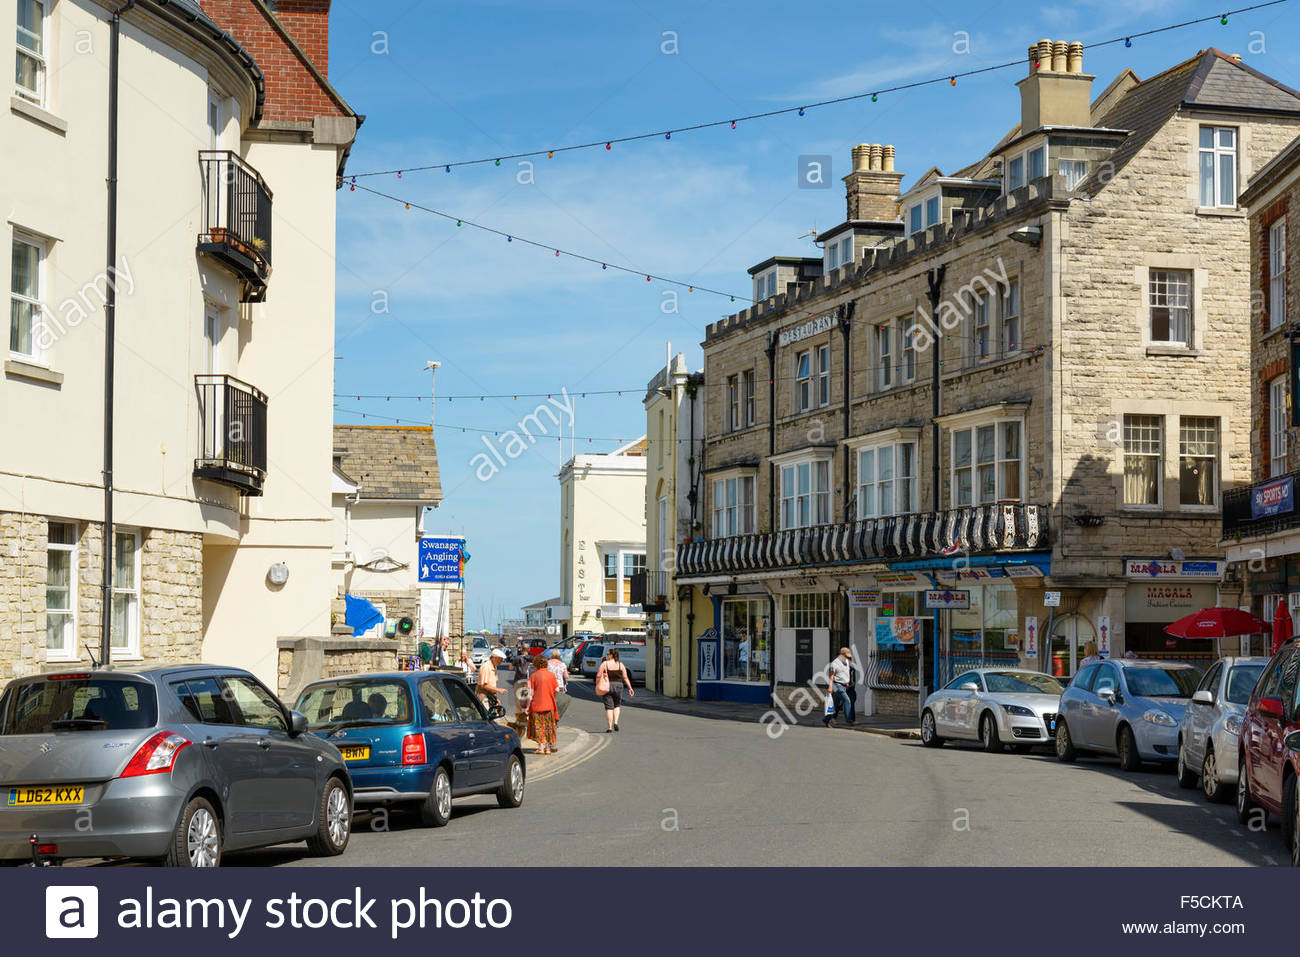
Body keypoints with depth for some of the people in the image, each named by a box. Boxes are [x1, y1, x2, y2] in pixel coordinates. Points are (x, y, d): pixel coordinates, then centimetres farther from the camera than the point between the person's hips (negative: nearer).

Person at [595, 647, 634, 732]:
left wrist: (597, 686, 5)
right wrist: (630, 688, 3)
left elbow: (598, 676, -8)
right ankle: (615, 722, 3)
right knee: (617, 705, 21)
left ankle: (609, 728, -1)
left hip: (607, 687, -2)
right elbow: (625, 677, -1)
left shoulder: (604, 664, -5)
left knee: (609, 707, 2)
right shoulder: (620, 665, 2)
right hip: (618, 686, 2)